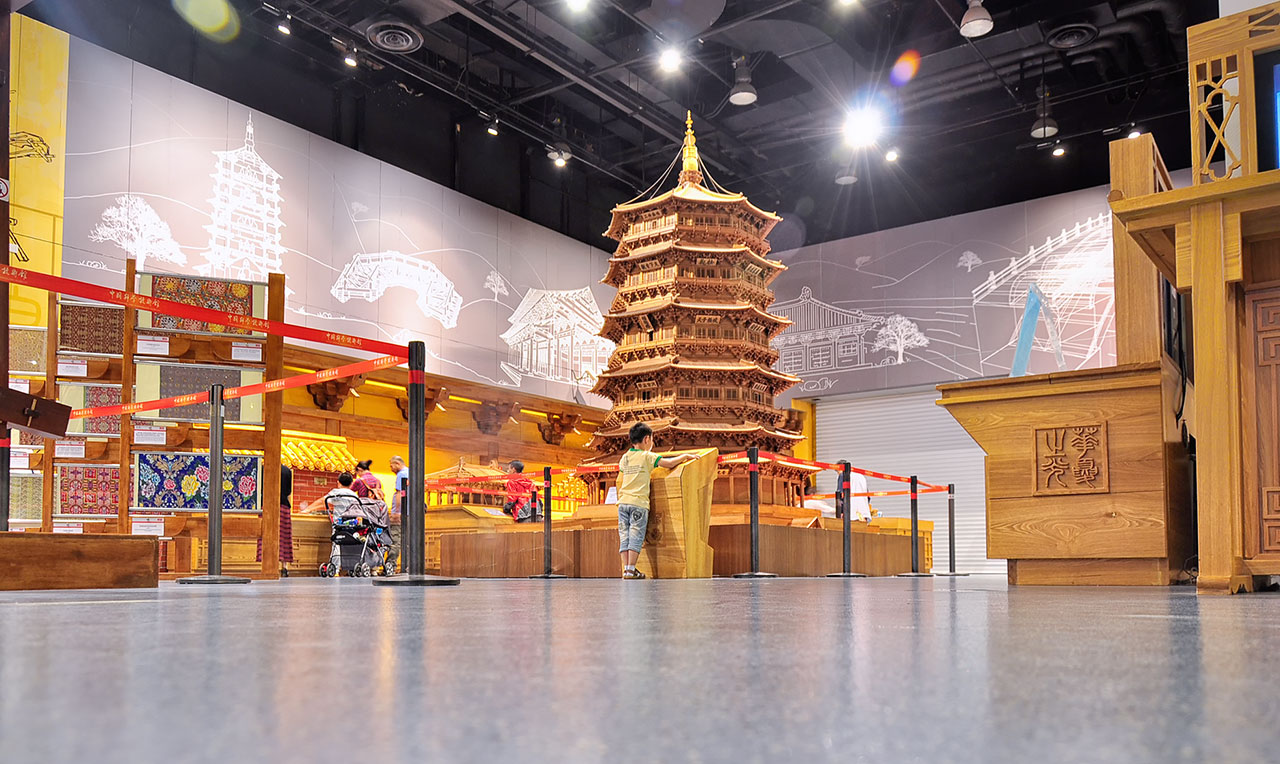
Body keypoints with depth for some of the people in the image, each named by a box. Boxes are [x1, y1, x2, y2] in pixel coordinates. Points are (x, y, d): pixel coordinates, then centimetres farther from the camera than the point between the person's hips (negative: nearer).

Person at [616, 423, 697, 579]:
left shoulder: (624, 458, 15)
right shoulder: (647, 456, -2)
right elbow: (669, 463, -8)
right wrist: (685, 456, 7)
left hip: (623, 502, 5)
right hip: (639, 503, -5)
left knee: (624, 536, 5)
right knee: (636, 537, -3)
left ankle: (625, 569, 1)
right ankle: (631, 569, -6)